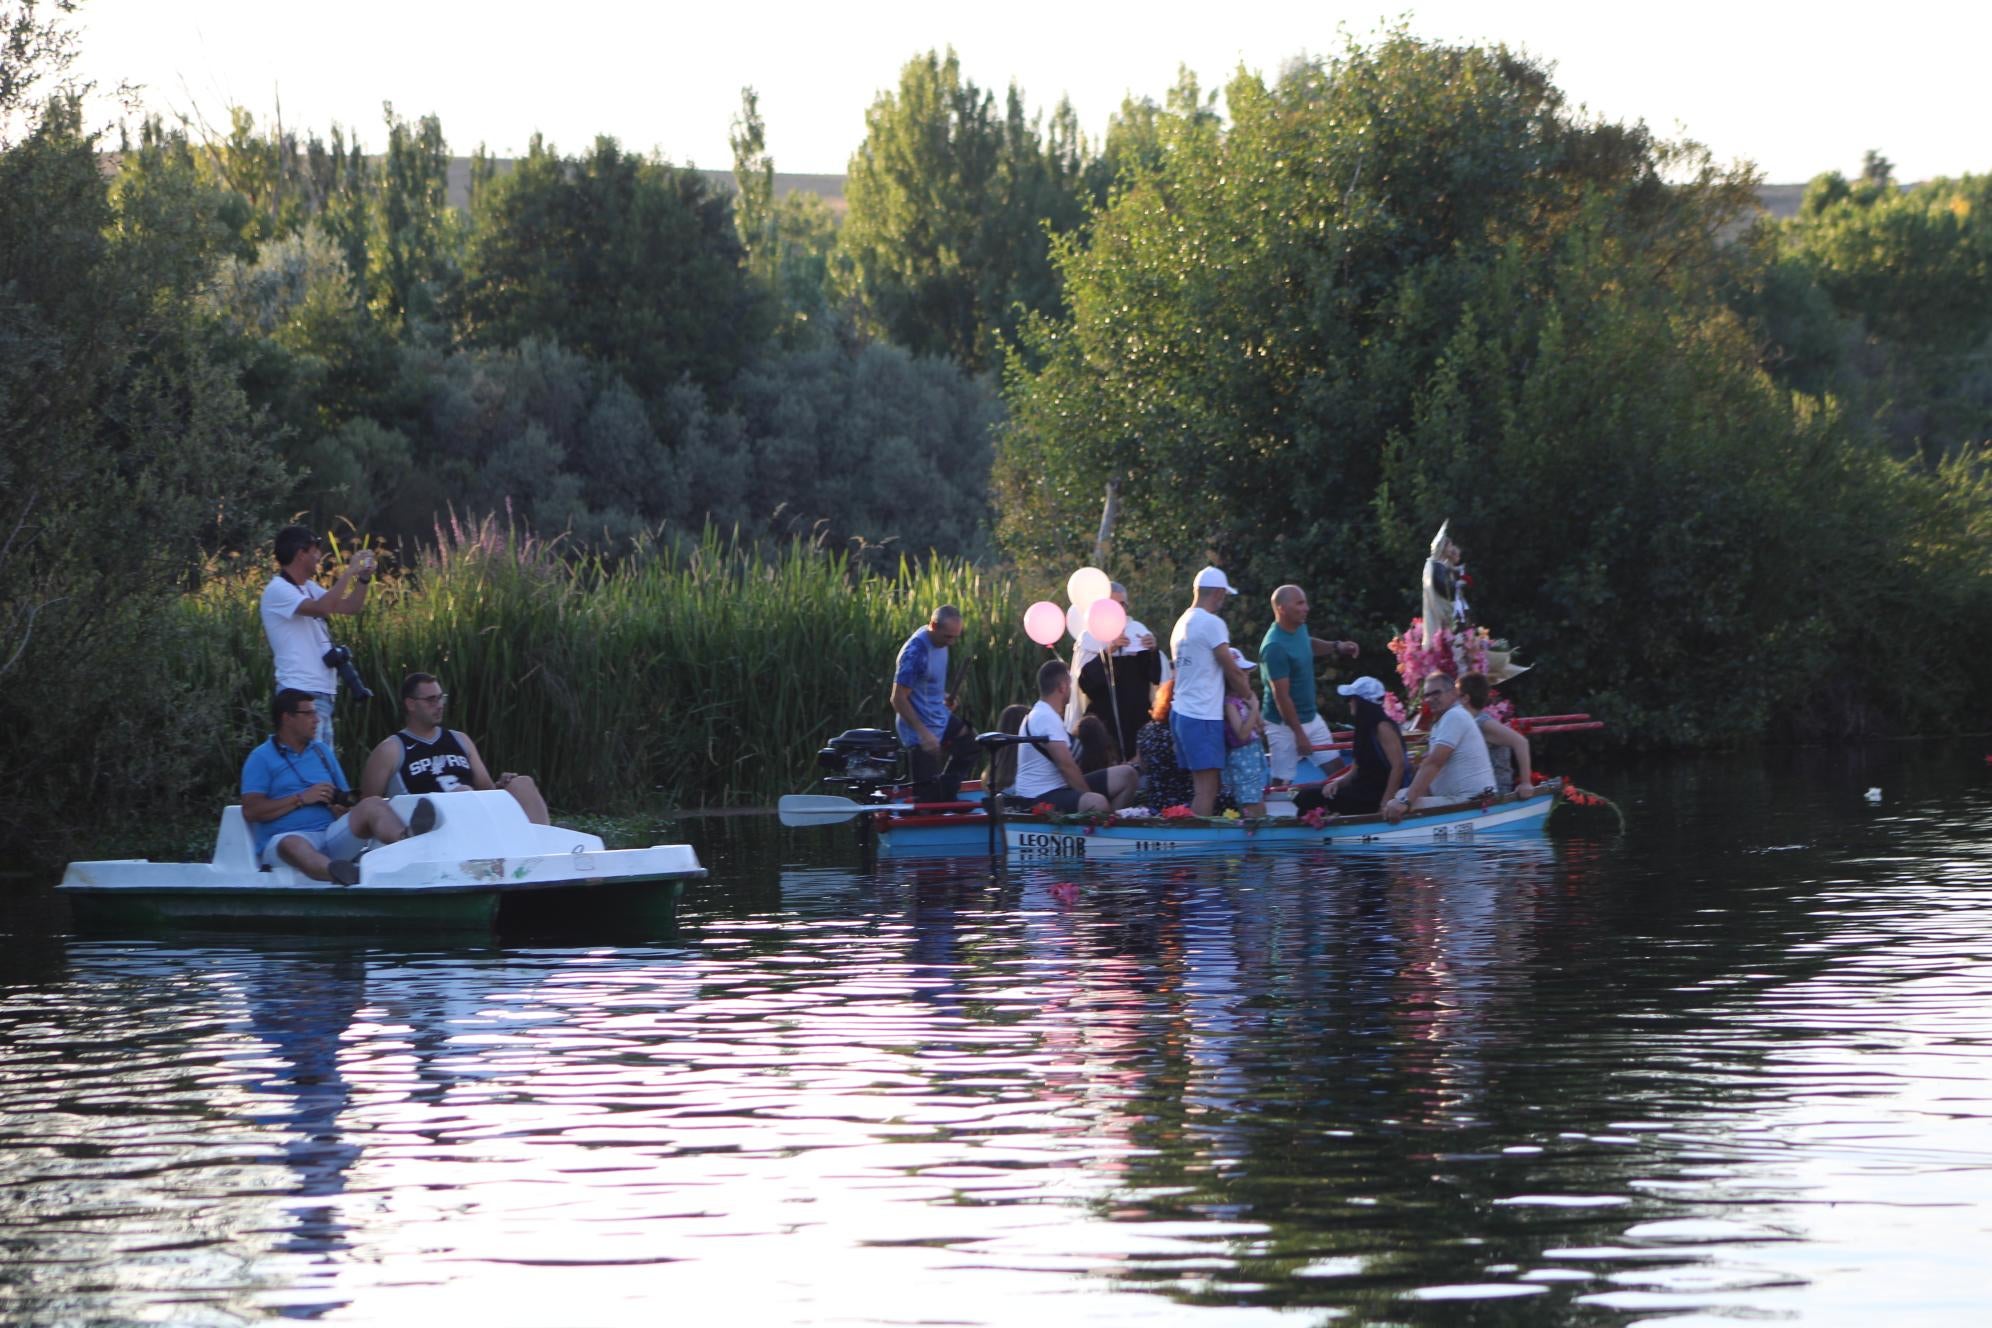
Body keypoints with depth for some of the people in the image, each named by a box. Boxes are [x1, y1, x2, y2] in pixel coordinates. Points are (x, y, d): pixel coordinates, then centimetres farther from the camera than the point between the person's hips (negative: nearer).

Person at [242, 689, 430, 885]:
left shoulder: (322, 752, 25)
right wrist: (301, 799, -8)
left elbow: (345, 800, 24)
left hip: (331, 835, 5)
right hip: (285, 836, -5)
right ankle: (337, 872, -76)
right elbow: (250, 811, -4)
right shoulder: (261, 758, 8)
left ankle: (407, 840, -57)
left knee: (371, 805, -22)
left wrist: (342, 806, -2)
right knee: (292, 845, -41)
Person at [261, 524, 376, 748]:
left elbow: (351, 607, 21)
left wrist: (364, 577, 5)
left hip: (320, 692, 10)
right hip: (302, 694, -10)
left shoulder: (308, 587, 15)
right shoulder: (278, 590, -13)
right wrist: (349, 572, -21)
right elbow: (322, 608, -28)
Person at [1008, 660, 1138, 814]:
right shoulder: (1045, 718, -18)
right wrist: (1088, 795, -13)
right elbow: (1066, 765, -21)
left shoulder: (1045, 714, 15)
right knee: (1098, 804, -38)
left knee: (1126, 774, 5)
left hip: (1060, 787, 11)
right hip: (1040, 796, -11)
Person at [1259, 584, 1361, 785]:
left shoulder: (1300, 628, 1)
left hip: (1311, 718, 9)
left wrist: (1336, 647, 9)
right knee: (1282, 783, -1)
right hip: (1286, 725, -9)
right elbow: (1281, 696, -24)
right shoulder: (1275, 647, -25)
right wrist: (1298, 734, -21)